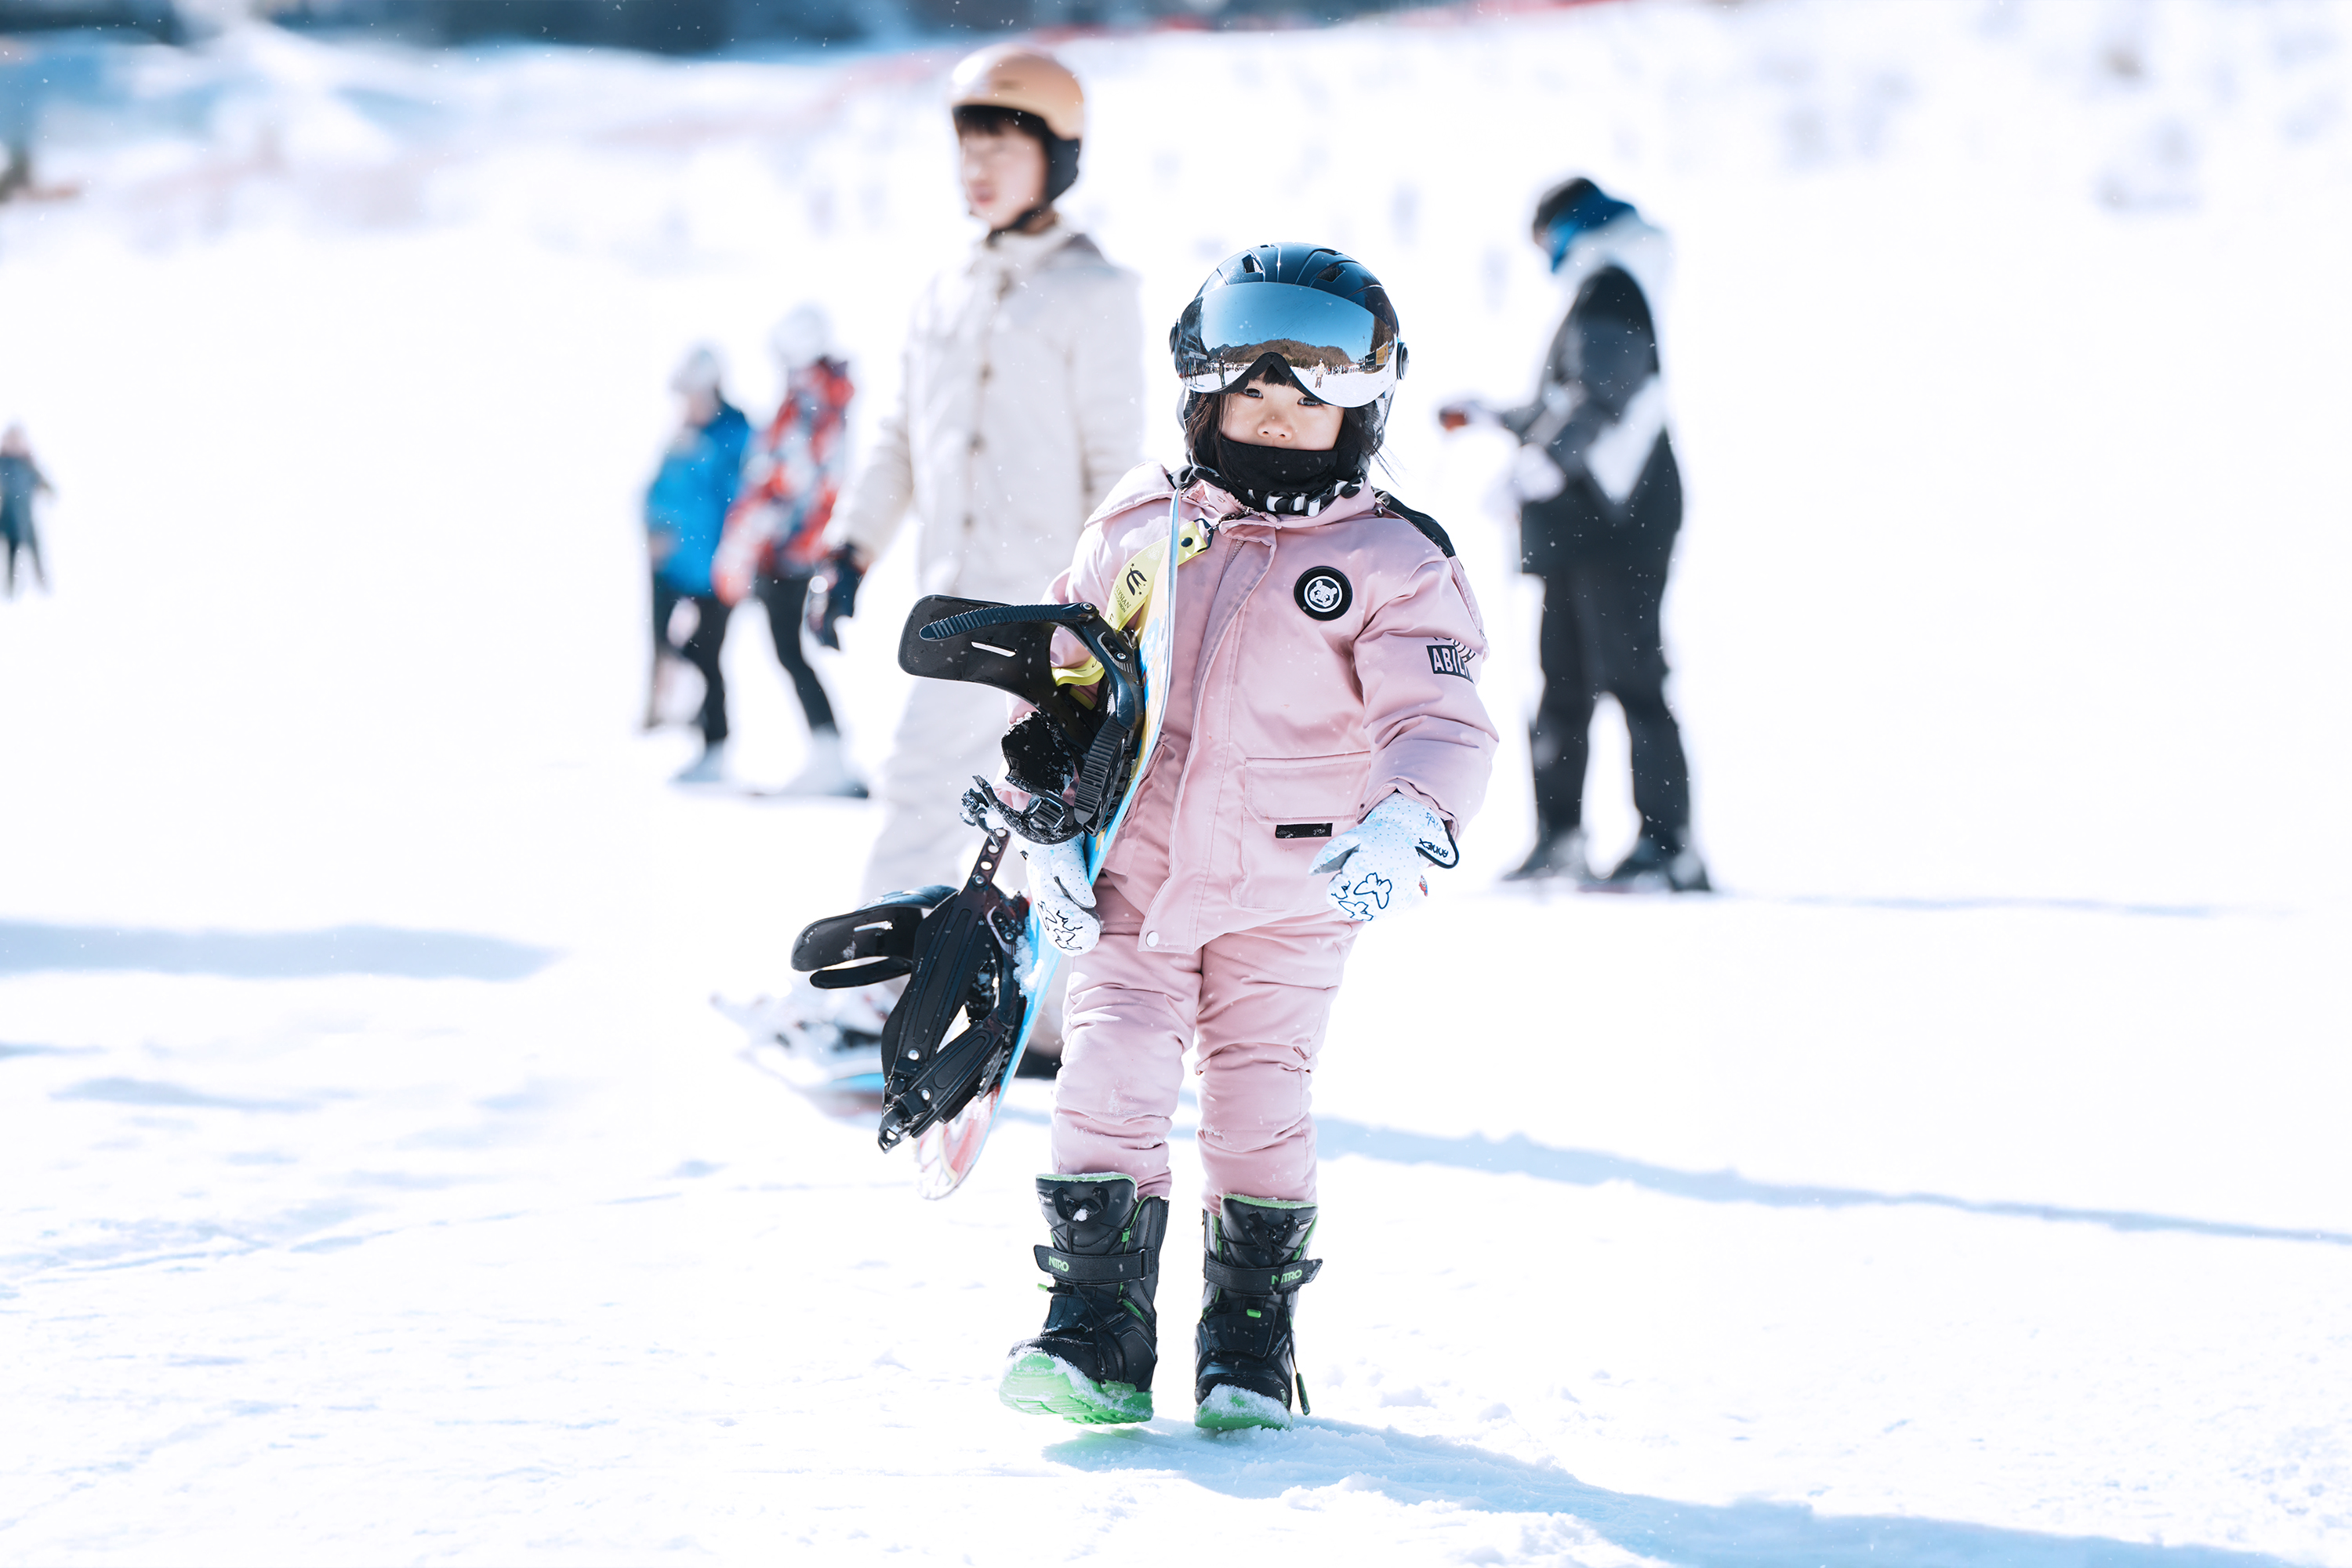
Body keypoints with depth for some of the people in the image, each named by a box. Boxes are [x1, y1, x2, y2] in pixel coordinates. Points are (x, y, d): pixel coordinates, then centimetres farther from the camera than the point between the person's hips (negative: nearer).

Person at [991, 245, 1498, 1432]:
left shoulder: (1390, 563, -5)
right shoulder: (1137, 526, 5)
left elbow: (1440, 719, -15)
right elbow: (1059, 681, 13)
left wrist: (1406, 824, -34)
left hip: (1291, 896, -2)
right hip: (1131, 875, 2)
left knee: (1259, 1104, -2)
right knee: (1108, 1082, -7)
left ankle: (1250, 1339, 14)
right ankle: (1096, 1329, 0)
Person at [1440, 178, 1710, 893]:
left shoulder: (1609, 293, -9)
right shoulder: (1596, 297, 24)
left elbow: (1604, 397, -25)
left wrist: (1548, 457, -34)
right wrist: (1490, 417, 42)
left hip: (1618, 519, -10)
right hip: (1580, 525, 10)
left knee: (1631, 678, -11)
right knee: (1564, 684, 10)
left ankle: (1670, 846, -13)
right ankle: (1559, 835, 15)